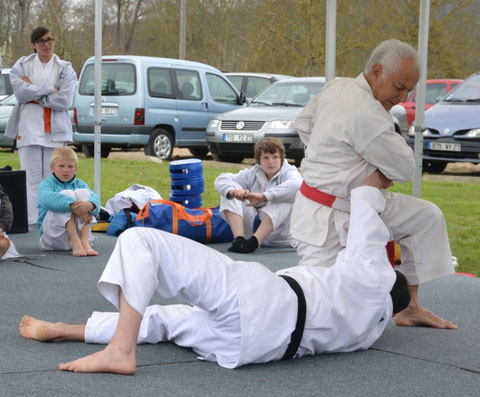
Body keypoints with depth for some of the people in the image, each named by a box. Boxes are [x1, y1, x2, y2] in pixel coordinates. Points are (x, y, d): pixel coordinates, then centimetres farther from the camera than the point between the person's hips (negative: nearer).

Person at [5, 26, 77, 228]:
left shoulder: (65, 69, 6)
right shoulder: (22, 65, 9)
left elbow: (65, 101, -7)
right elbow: (20, 91, -9)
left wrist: (34, 93, -5)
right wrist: (49, 89, -10)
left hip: (55, 130, 0)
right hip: (28, 127, 0)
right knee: (32, 176, -2)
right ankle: (32, 219, 0)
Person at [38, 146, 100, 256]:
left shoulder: (80, 184, 15)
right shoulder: (47, 184, 4)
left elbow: (95, 198, -6)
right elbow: (47, 198, -22)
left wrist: (89, 205, -33)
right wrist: (73, 206, -36)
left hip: (79, 231, 3)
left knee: (82, 192, -15)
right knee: (67, 193, -20)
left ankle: (85, 241, -29)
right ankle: (75, 243, -33)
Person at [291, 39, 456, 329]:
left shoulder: (337, 87, 1)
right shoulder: (367, 115, -28)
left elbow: (303, 123, 18)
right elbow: (405, 170, -17)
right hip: (326, 220, -10)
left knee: (428, 217, 10)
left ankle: (409, 307, 17)